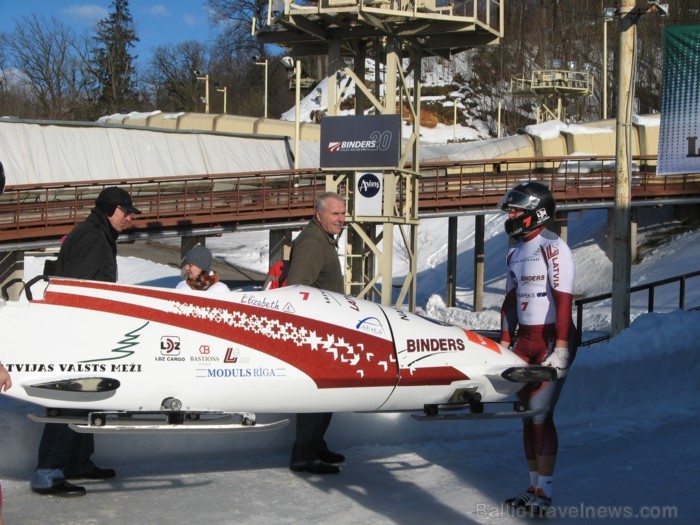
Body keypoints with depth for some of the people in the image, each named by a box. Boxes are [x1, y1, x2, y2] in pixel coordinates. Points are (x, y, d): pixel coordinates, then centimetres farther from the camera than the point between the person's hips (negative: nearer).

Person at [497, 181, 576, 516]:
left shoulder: (553, 247, -11)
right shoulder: (514, 253, 14)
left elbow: (564, 299, -18)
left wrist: (561, 347, -23)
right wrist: (503, 344, 14)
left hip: (551, 339, -8)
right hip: (524, 339, 8)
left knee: (540, 413, -10)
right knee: (527, 413, 9)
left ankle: (545, 493, -3)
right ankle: (534, 487, 17)